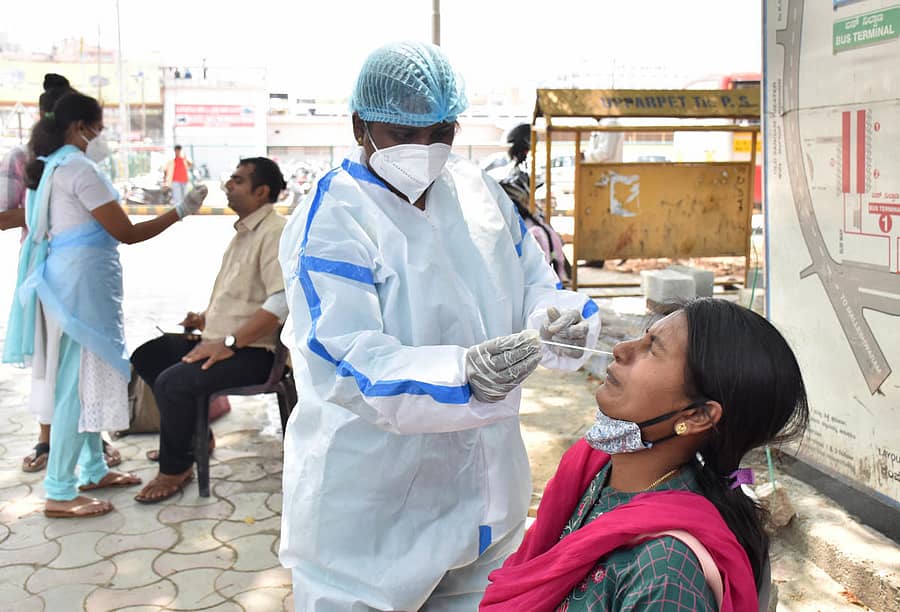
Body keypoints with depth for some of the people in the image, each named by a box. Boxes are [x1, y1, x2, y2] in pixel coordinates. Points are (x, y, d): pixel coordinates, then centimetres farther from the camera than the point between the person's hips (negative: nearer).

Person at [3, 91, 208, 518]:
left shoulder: (51, 168, 16)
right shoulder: (79, 169, -14)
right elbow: (127, 233, -15)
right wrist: (180, 212, -9)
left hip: (66, 277, 10)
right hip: (83, 279, -10)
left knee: (84, 378, 16)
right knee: (81, 380, -6)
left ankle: (93, 470, 26)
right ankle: (59, 493, -2)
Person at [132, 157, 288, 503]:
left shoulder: (274, 232, -16)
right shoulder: (244, 231, 16)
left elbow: (282, 301, -27)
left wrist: (229, 343, -25)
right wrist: (207, 318, 11)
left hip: (252, 351, -11)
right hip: (220, 339, 11)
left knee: (173, 381, -26)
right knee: (146, 356, 13)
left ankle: (175, 469, -3)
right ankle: (192, 434, 22)